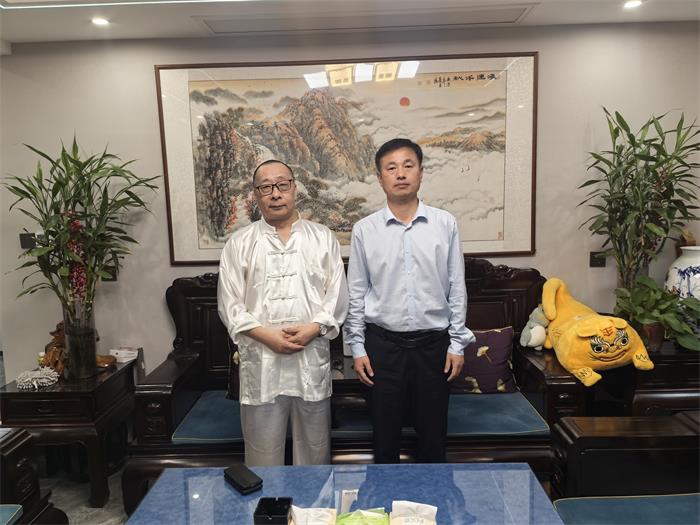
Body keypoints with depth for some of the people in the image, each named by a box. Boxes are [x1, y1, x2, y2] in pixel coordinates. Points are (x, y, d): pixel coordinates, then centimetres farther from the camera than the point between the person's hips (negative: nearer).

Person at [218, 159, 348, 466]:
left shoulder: (323, 238, 6)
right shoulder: (239, 243, 5)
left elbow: (337, 295, 3)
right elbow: (230, 304, 0)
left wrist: (314, 328, -12)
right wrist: (266, 335, -12)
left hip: (312, 358, 1)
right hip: (260, 360, 0)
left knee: (314, 448, 14)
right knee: (263, 451, 10)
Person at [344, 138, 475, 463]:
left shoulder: (445, 224, -1)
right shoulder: (364, 230, -2)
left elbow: (456, 287, 2)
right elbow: (356, 293, 2)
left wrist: (457, 343, 1)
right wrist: (357, 348, 1)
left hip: (433, 342, 1)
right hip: (383, 343, 0)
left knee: (432, 432, 14)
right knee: (385, 431, 13)